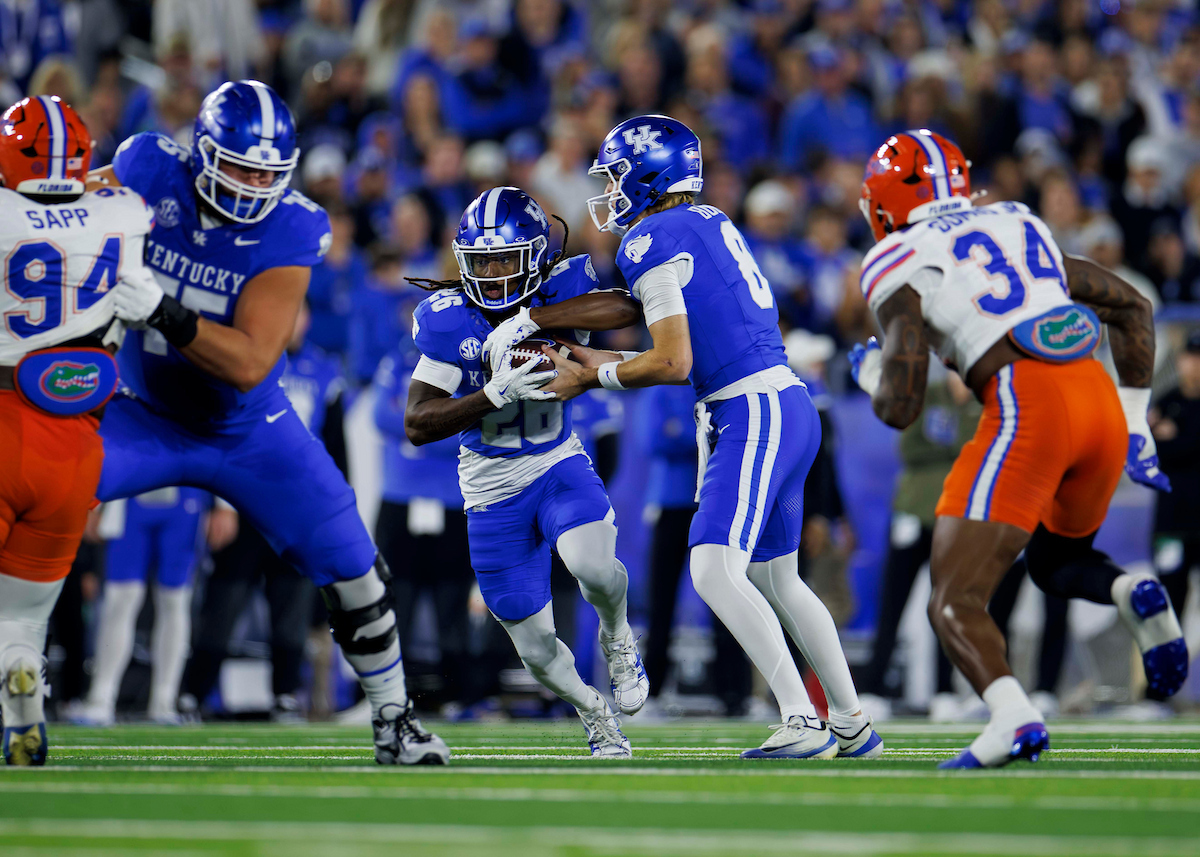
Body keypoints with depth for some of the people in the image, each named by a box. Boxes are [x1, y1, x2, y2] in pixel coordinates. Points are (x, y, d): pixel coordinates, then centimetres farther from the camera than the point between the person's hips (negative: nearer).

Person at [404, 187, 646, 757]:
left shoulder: (559, 291, -13)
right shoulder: (447, 320, -16)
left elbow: (624, 309, -34)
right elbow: (417, 425, -21)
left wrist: (529, 319, -37)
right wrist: (495, 394, -34)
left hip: (560, 467, 0)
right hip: (493, 492, 0)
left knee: (591, 565, -33)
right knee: (538, 651, 3)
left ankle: (617, 639, 4)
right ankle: (598, 721, 37)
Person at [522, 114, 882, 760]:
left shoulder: (652, 242, -10)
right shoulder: (710, 224, 18)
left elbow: (673, 364, -14)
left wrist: (594, 377, 0)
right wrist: (603, 363, 25)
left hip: (753, 416, -10)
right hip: (788, 409, 10)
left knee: (714, 570, -18)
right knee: (774, 579, 20)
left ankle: (803, 723, -23)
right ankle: (853, 726, 27)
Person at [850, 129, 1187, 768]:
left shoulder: (901, 264, 5)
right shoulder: (1020, 226, 26)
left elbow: (900, 408, -2)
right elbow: (1133, 307, 28)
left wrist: (870, 373, 21)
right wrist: (1136, 424, 28)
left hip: (1025, 403, -6)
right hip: (1100, 400, 7)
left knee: (954, 602, -5)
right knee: (1055, 562, 30)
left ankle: (1012, 716, -34)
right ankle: (1133, 592, -3)